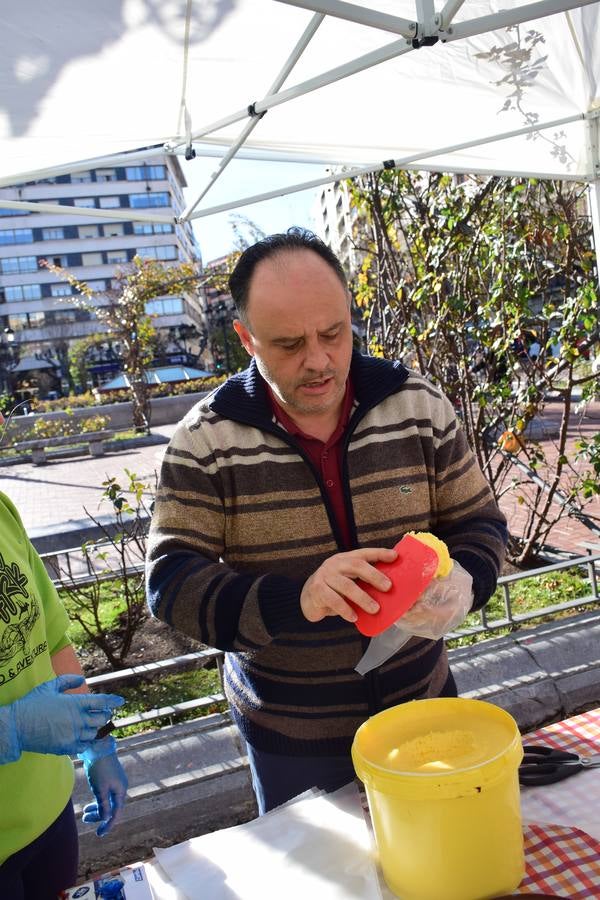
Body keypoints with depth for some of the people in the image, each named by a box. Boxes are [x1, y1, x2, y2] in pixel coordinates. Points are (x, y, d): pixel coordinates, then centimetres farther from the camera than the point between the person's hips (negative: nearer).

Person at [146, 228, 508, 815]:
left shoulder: (418, 405, -8)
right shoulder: (207, 438, -14)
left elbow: (478, 523, -1)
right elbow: (170, 580, -17)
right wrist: (294, 600, -34)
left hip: (422, 702, 3)